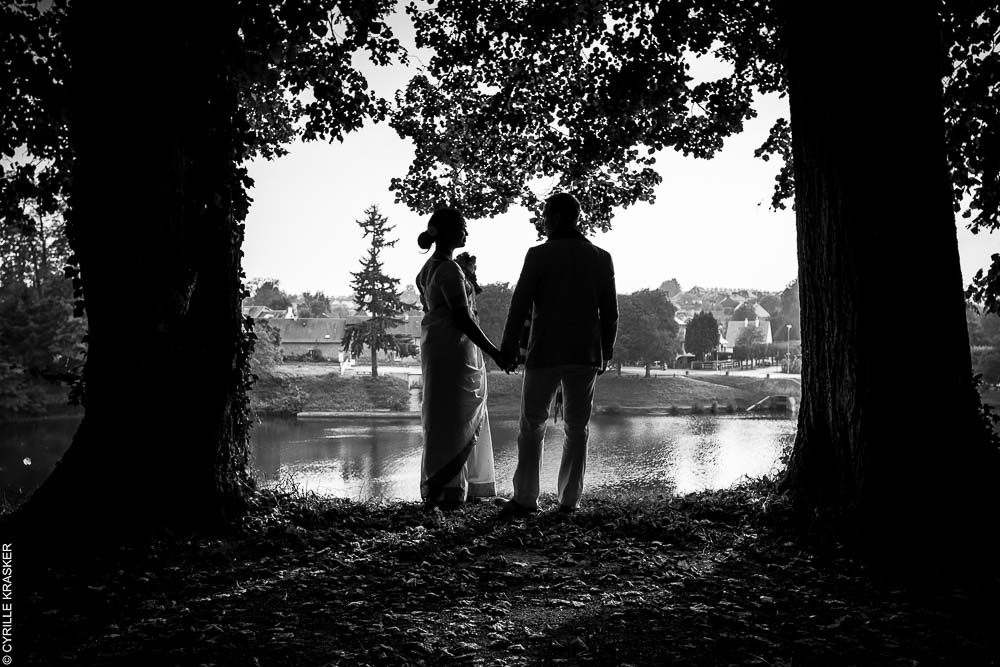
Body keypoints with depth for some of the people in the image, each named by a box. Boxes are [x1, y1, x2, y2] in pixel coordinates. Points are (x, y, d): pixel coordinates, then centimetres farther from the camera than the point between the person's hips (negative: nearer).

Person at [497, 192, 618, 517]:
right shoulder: (601, 258, 6)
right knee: (577, 427, 10)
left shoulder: (539, 255, -6)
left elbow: (520, 304, -6)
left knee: (531, 426, 6)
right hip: (586, 355, 3)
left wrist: (508, 345, 3)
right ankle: (570, 500, 10)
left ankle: (525, 499, 5)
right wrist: (606, 352, 15)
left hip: (544, 354, -3)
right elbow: (610, 313, 7)